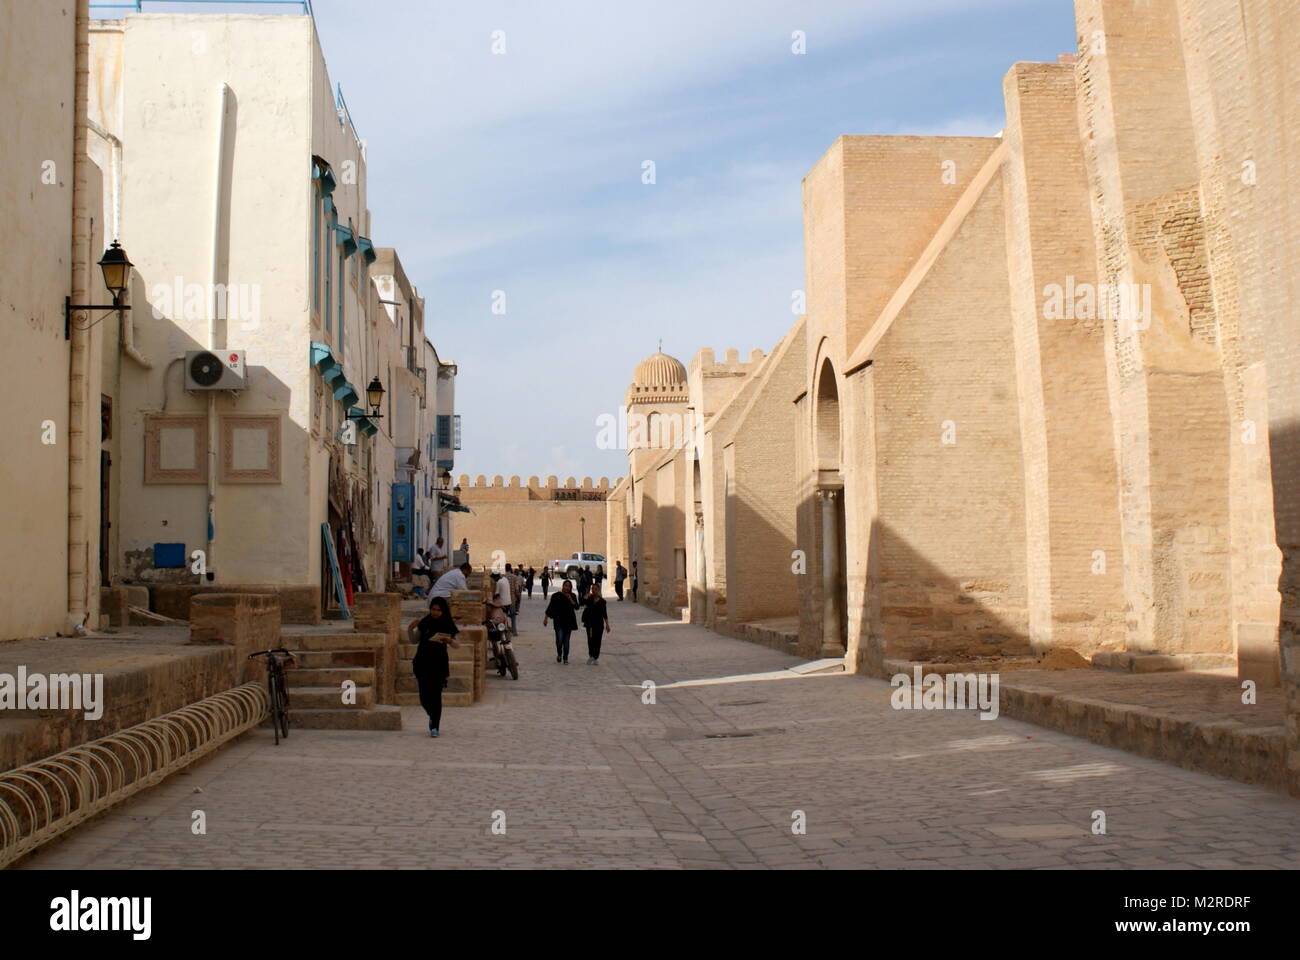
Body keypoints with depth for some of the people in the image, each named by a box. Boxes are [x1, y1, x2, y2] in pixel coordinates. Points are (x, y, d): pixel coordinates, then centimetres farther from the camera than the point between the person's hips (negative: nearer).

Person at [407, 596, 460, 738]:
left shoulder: (448, 625, -1)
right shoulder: (425, 623, 5)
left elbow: (457, 645, 1)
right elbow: (414, 640, 14)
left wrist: (449, 640, -19)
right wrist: (410, 629, -4)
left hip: (439, 664, -2)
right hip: (422, 664, 2)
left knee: (436, 695, -5)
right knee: (424, 696, 2)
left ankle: (435, 727, 3)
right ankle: (433, 717, 32)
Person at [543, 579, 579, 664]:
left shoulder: (573, 596, 3)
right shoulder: (556, 596, -3)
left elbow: (576, 607, -8)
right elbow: (550, 607, 1)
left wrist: (570, 599, -18)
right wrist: (545, 618, -2)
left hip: (569, 621, 2)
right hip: (559, 621, -2)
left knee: (566, 641, 4)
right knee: (559, 639, -13)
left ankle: (565, 658, 17)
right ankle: (559, 654, 13)